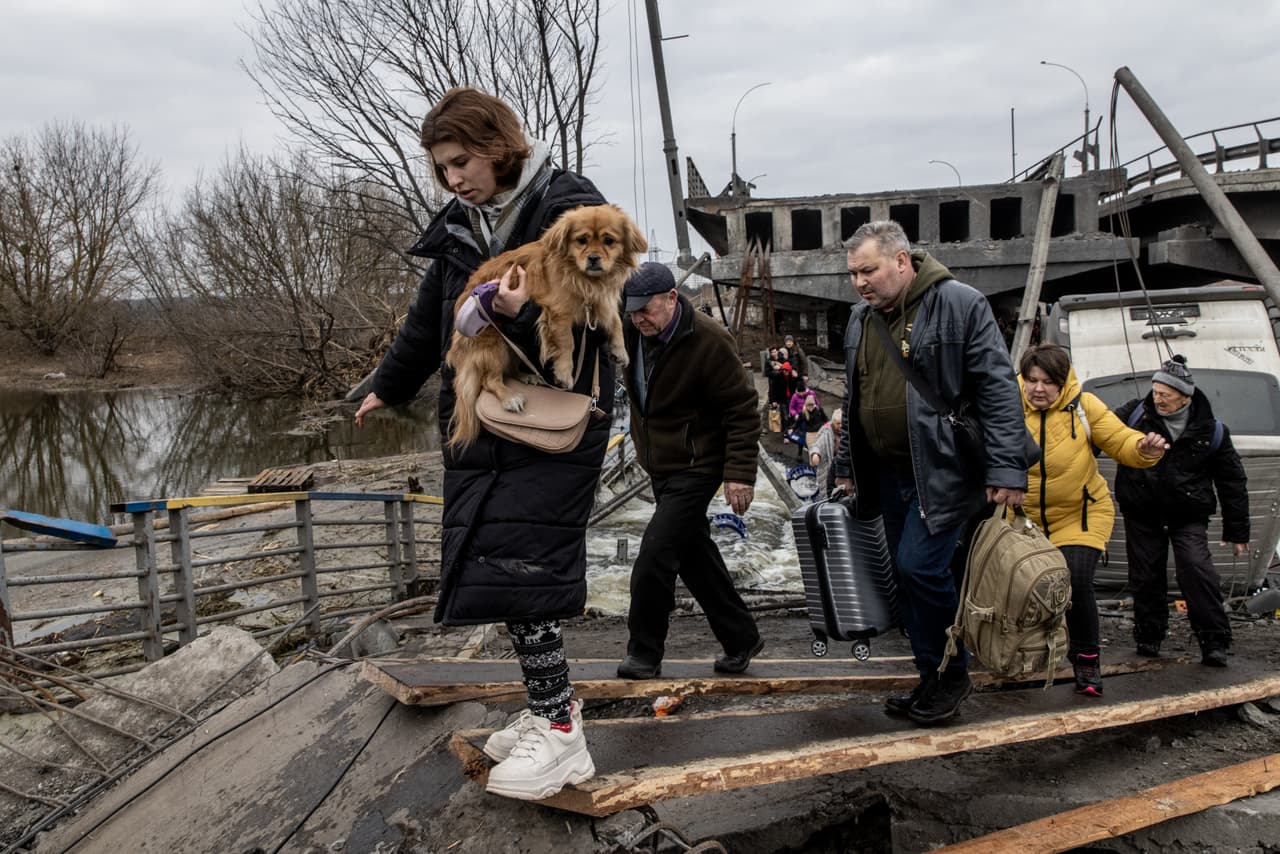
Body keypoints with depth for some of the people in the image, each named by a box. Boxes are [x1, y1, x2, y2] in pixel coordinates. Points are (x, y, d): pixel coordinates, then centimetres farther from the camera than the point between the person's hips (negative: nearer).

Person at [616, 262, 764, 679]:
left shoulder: (709, 341, -20)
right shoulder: (630, 333, 0)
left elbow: (743, 410, -18)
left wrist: (739, 474, -21)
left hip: (695, 468, -8)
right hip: (659, 466, 8)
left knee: (654, 557, -11)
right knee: (695, 554, 15)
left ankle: (644, 653, 7)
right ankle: (741, 640, 29)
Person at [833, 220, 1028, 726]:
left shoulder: (959, 305, -10)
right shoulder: (861, 319, 11)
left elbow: (998, 389, -13)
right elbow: (853, 400, 20)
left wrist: (1007, 470, -18)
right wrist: (846, 467, 21)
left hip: (944, 469, -7)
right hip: (889, 472, 7)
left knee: (919, 565, -15)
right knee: (908, 577, 10)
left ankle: (955, 672, 7)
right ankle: (931, 679, 24)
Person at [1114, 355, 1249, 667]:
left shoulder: (1211, 431, -4)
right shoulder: (1134, 413, -6)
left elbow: (1232, 483, 4)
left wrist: (1237, 532, 6)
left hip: (1188, 515, -1)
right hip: (1141, 513, 1)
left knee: (1196, 570, -16)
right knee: (1145, 576, 7)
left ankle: (1215, 641, -4)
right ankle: (1149, 637, 24)